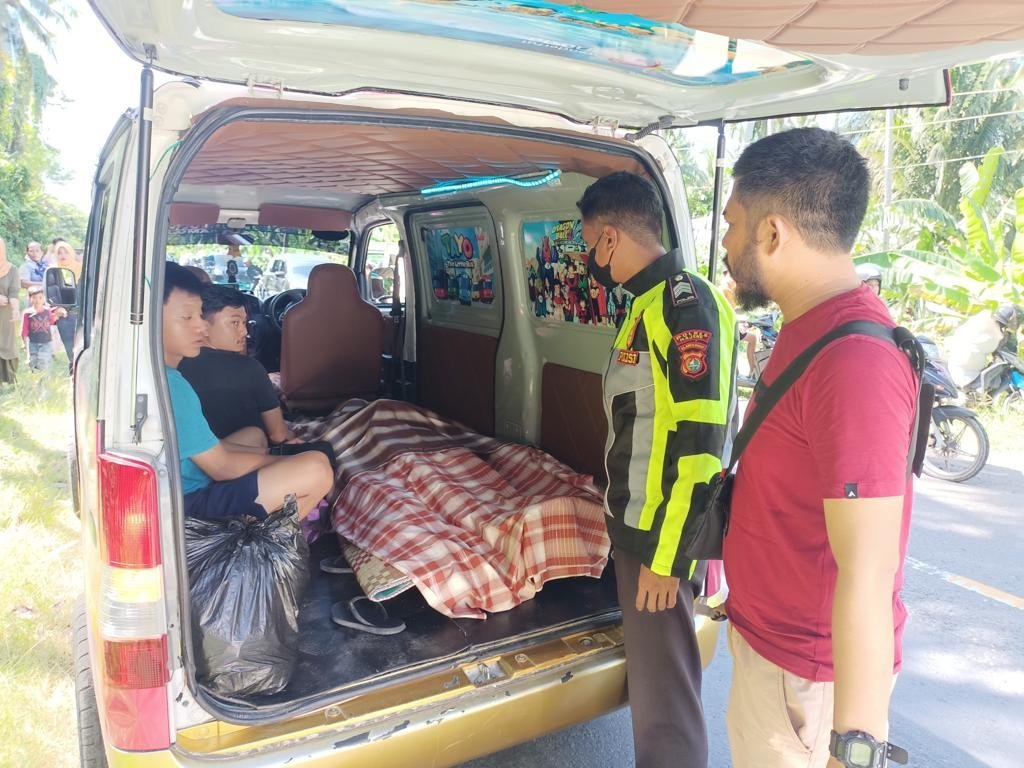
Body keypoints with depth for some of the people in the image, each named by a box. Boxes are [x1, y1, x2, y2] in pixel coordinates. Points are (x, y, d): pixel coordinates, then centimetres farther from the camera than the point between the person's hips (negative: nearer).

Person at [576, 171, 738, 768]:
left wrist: (667, 554, -21)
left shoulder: (683, 303, -19)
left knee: (662, 687, 5)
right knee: (649, 669, 23)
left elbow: (698, 442, -24)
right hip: (639, 523, 10)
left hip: (662, 535, -10)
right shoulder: (652, 302, 11)